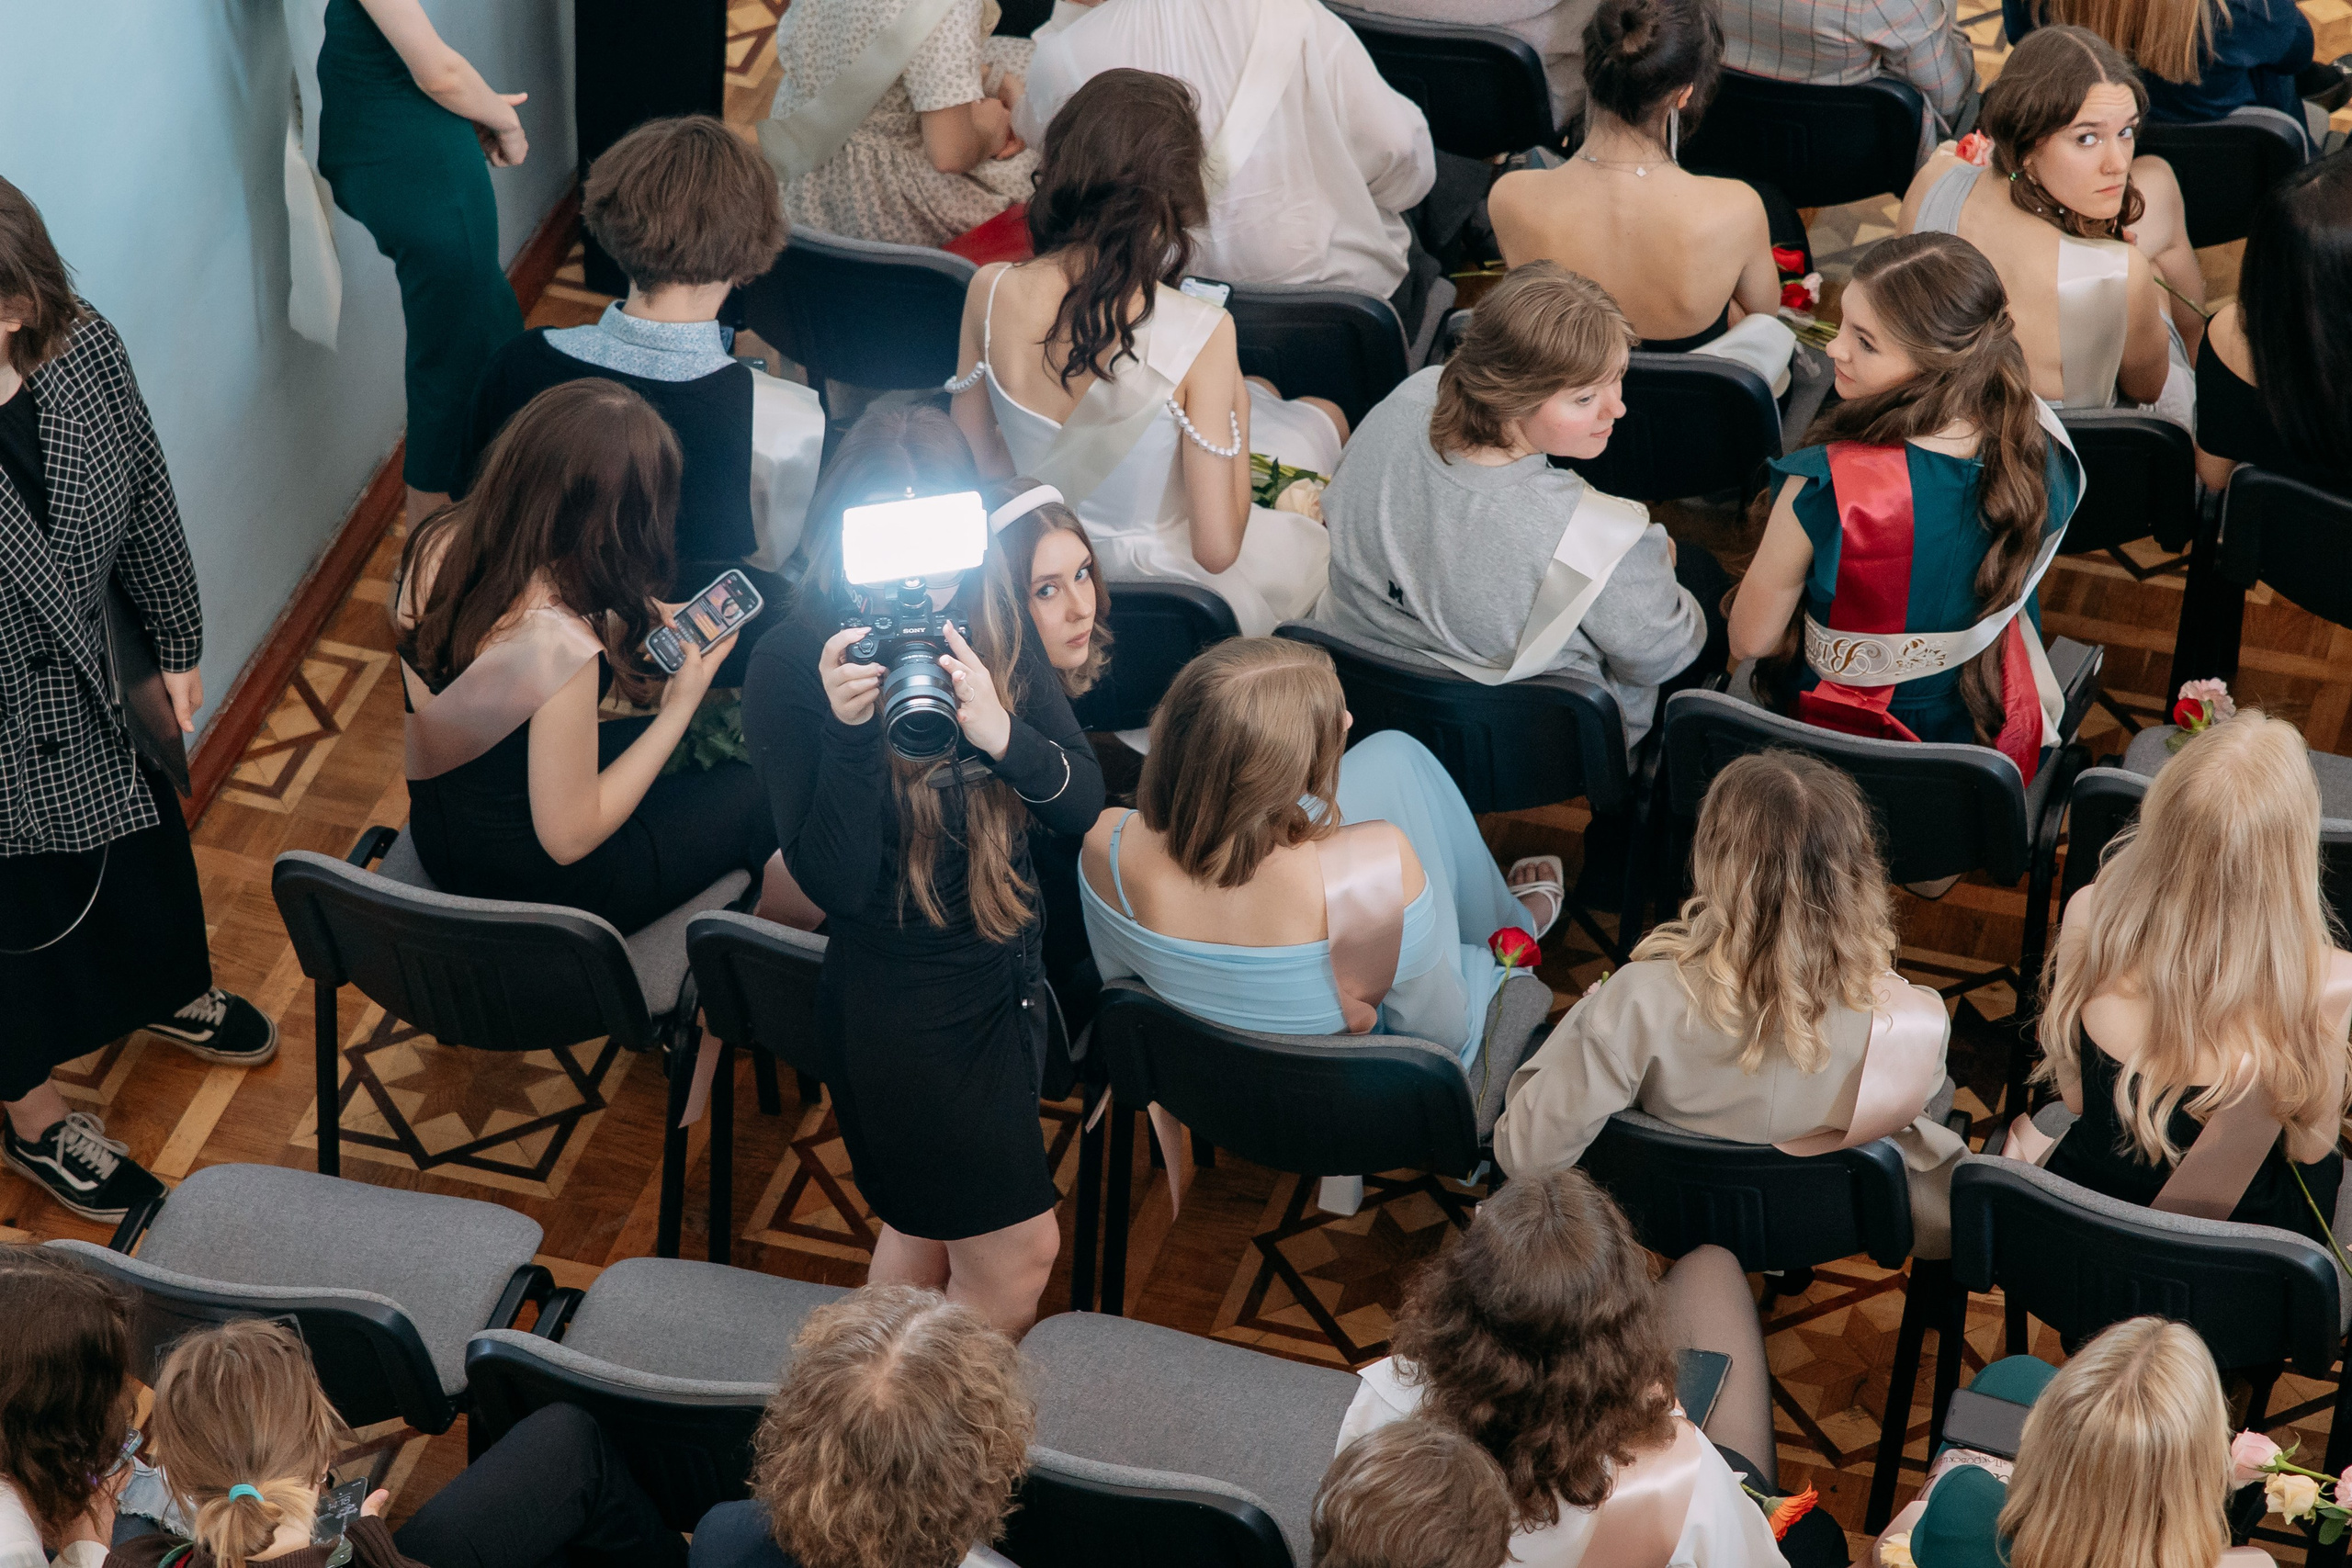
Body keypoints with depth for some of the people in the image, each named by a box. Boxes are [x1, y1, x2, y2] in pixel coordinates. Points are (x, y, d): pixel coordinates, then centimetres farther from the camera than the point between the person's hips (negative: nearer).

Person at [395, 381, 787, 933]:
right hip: (532, 888, -8)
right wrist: (679, 708, -19)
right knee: (760, 793, 15)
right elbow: (568, 837, -26)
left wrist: (639, 621, 1)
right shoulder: (560, 647, -39)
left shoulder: (438, 542, -15)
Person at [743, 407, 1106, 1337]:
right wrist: (850, 731, -35)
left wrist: (999, 731, -25)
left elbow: (1084, 803, -5)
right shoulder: (789, 671, -19)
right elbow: (833, 882, -22)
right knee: (1015, 1258, 2)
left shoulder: (995, 626, -5)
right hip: (900, 1007, -6)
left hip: (1008, 975, 6)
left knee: (924, 1234, 22)